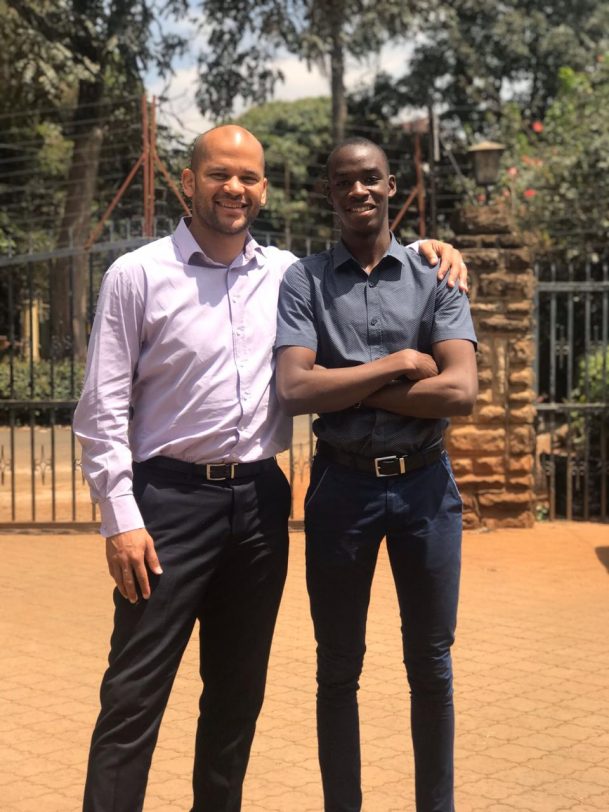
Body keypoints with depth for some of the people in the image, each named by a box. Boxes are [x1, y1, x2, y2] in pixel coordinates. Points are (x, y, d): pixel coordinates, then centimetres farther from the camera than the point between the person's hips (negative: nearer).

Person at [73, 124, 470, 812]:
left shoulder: (287, 273, 8)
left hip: (260, 499, 5)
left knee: (239, 690, 14)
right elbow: (103, 408, -5)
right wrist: (121, 520, -11)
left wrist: (426, 248, 7)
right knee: (134, 694, -4)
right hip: (171, 501, -4)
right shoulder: (137, 276, -3)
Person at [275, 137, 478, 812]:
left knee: (431, 666, 11)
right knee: (339, 671, 10)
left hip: (424, 483, 1)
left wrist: (349, 393, -11)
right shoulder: (303, 282, 0)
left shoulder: (435, 279, 2)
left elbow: (461, 392, -12)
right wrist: (399, 364, -12)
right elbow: (293, 390, -14)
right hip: (341, 484, 0)